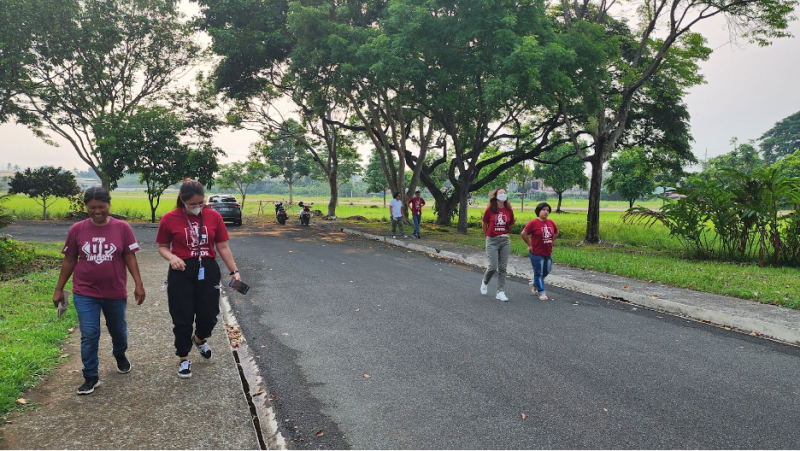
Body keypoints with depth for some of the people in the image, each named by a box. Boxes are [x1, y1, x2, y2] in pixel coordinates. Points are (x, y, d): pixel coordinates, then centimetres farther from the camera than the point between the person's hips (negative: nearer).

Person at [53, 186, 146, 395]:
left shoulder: (122, 228, -8)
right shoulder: (77, 229, -4)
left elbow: (130, 258, -5)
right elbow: (69, 261, 4)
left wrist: (138, 285, -11)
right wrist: (59, 289, 6)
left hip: (115, 293, 0)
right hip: (85, 293, 0)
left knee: (118, 330, 18)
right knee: (89, 335, -2)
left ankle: (120, 354, 49)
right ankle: (91, 377, 12)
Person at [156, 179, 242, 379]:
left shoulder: (214, 216, -1)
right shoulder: (169, 219, -6)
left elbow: (223, 247, 3)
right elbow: (162, 247, 4)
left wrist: (234, 271, -3)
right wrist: (171, 257, -18)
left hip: (208, 271, 2)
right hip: (181, 273, -2)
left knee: (209, 315, 6)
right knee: (182, 318, 5)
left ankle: (200, 339, 41)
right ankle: (184, 358, 24)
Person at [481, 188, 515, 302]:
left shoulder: (509, 210, 0)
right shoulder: (490, 210, -7)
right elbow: (484, 225, 6)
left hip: (505, 241, 3)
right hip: (492, 241, -3)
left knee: (502, 268, 4)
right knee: (493, 267, -6)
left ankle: (501, 292, 10)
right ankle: (485, 282, 25)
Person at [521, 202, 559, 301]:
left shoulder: (550, 222, 4)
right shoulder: (533, 223, -14)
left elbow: (556, 232, 21)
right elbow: (523, 234, -15)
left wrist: (551, 242, 10)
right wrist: (529, 245, -11)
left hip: (548, 253, 6)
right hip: (536, 253, -6)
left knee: (546, 271, 17)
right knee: (538, 273, 2)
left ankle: (534, 283, 40)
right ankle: (541, 292, 11)